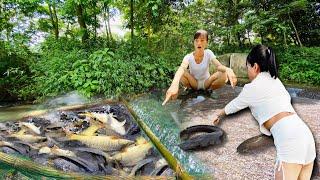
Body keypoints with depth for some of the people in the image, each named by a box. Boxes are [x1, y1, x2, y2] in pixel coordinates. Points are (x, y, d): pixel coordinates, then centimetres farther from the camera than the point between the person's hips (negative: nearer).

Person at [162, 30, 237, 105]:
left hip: (206, 82, 1)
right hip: (193, 83, -1)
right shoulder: (188, 57, -19)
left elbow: (219, 66, -27)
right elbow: (181, 68, -40)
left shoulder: (208, 53, -13)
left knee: (224, 75, -27)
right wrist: (174, 84, -63)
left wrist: (227, 69, -54)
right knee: (182, 73, -31)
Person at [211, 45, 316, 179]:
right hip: (304, 133, 8)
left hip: (289, 139, -8)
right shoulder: (275, 80, 20)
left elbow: (234, 105, 14)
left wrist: (219, 113, 34)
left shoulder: (253, 87, -1)